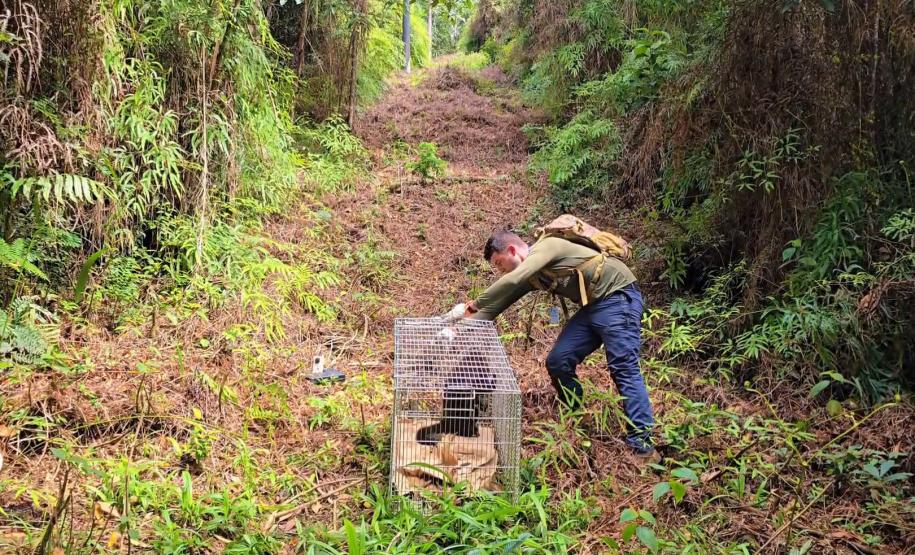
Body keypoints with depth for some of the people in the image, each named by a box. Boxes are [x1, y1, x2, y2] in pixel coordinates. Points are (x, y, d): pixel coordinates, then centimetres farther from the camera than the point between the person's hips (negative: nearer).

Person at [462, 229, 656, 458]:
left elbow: (512, 281, -27)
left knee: (623, 367, -15)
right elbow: (499, 301, 16)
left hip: (617, 296, -9)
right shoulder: (531, 277, 13)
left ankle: (641, 444, -16)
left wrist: (476, 304, -16)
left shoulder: (545, 246, -15)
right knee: (558, 362, 2)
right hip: (592, 306, 9)